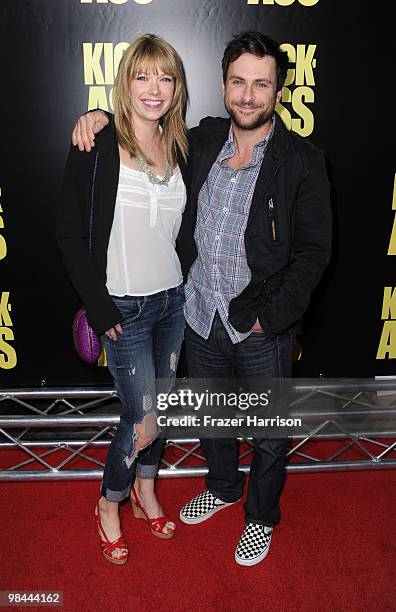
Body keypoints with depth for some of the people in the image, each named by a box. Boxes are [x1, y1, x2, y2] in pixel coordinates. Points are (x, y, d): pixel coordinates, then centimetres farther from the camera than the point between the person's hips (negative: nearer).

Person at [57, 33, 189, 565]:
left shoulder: (178, 148, 5)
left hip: (173, 299, 6)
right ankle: (109, 505, 29)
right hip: (125, 308, -5)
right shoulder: (98, 147, -12)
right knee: (143, 421, 0)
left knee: (160, 402, 17)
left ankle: (145, 491, 41)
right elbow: (69, 233, -11)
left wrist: (187, 284, 4)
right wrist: (100, 309, -14)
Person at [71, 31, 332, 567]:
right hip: (202, 319, 4)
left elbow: (313, 251, -12)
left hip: (263, 329, -4)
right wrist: (104, 116, 1)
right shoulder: (203, 139, 0)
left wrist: (270, 317, -17)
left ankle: (262, 516, 43)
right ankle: (222, 486, 54)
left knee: (268, 433, 15)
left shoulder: (303, 161, -12)